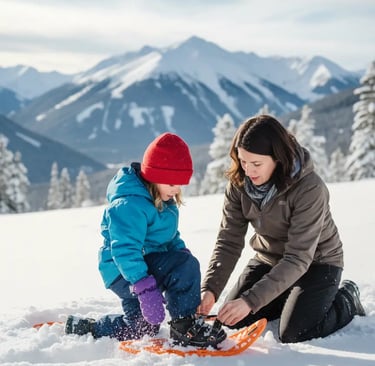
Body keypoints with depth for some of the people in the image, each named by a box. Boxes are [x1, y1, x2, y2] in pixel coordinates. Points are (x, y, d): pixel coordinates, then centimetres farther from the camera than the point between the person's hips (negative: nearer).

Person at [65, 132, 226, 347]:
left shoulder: (166, 202, 6)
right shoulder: (129, 205, -25)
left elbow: (171, 238, 19)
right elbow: (125, 251, -33)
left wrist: (182, 252, 0)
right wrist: (145, 287, -41)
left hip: (147, 264, 10)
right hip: (124, 272, -10)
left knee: (143, 328, 23)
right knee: (186, 266, -29)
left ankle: (83, 329, 33)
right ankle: (186, 327, -20)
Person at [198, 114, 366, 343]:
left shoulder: (309, 188, -32)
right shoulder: (239, 184, -16)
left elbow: (298, 258, -34)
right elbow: (229, 241, -15)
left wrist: (251, 300, -41)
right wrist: (210, 289, -30)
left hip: (316, 262, -5)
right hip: (269, 259, 6)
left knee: (293, 335, -21)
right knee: (232, 323, -1)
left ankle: (347, 300, 8)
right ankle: (290, 299, 23)